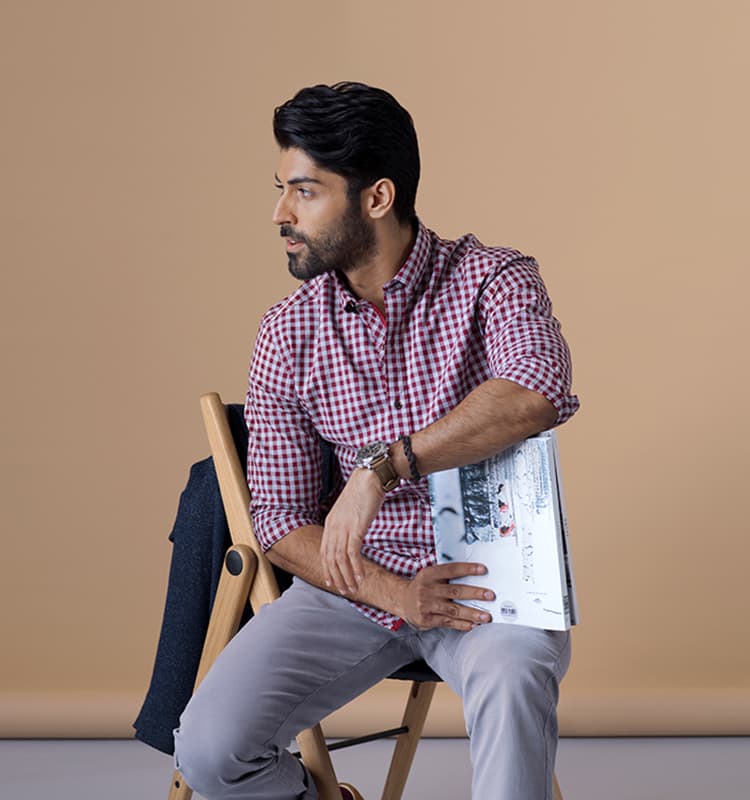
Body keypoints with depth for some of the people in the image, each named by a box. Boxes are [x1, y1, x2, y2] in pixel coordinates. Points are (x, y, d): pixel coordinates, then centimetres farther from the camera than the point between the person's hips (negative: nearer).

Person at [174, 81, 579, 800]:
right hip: (356, 581, 3)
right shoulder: (287, 333, 0)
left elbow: (537, 392, -32)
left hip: (486, 576, -3)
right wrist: (391, 592, -16)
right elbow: (279, 520, 0)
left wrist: (382, 466, -34)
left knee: (513, 670, -37)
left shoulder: (491, 281, -9)